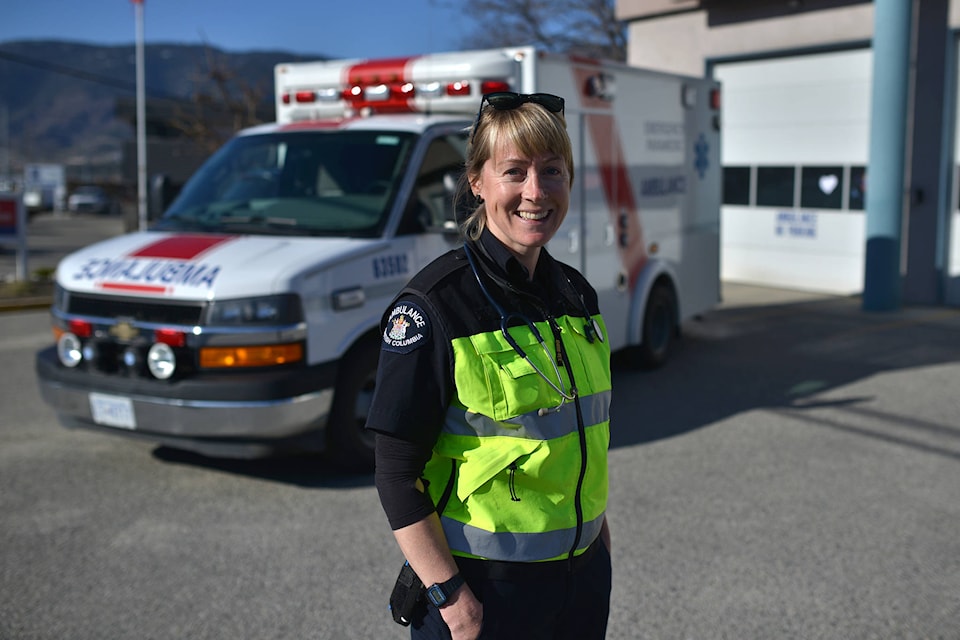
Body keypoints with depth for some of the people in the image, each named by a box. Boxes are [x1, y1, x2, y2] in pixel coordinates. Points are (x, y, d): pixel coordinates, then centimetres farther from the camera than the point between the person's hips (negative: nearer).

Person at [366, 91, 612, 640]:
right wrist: (450, 595, -18)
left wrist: (599, 539, 14)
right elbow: (397, 474, -16)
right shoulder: (435, 306, -16)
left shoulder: (576, 293, 3)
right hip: (484, 590, -6)